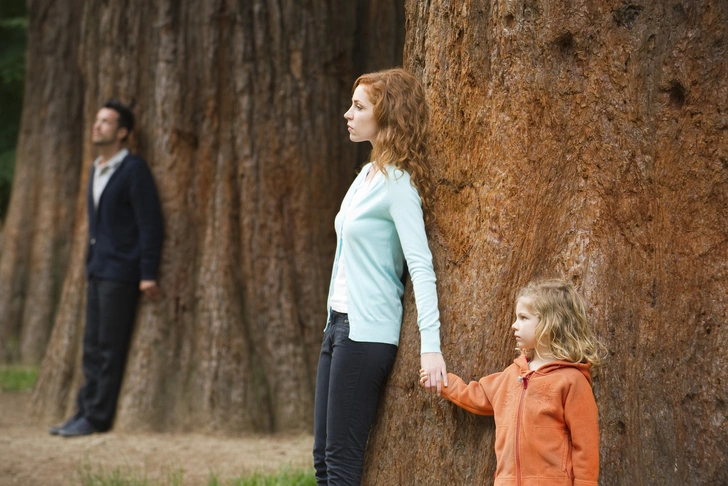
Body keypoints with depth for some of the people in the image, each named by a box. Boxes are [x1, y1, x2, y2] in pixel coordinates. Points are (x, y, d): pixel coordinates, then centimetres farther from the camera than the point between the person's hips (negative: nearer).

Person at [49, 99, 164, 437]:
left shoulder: (133, 170, -9)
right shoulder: (96, 171, 16)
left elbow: (150, 224, -13)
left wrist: (148, 274, -17)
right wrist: (91, 264, 16)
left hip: (120, 273, -8)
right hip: (97, 270, 8)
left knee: (110, 347, -5)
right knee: (92, 346, 9)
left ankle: (99, 416, -1)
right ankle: (86, 412, 13)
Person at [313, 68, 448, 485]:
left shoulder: (398, 184, -13)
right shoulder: (367, 174, 14)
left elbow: (421, 265, -21)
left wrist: (430, 345, -29)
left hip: (367, 333, -9)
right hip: (340, 324, 9)